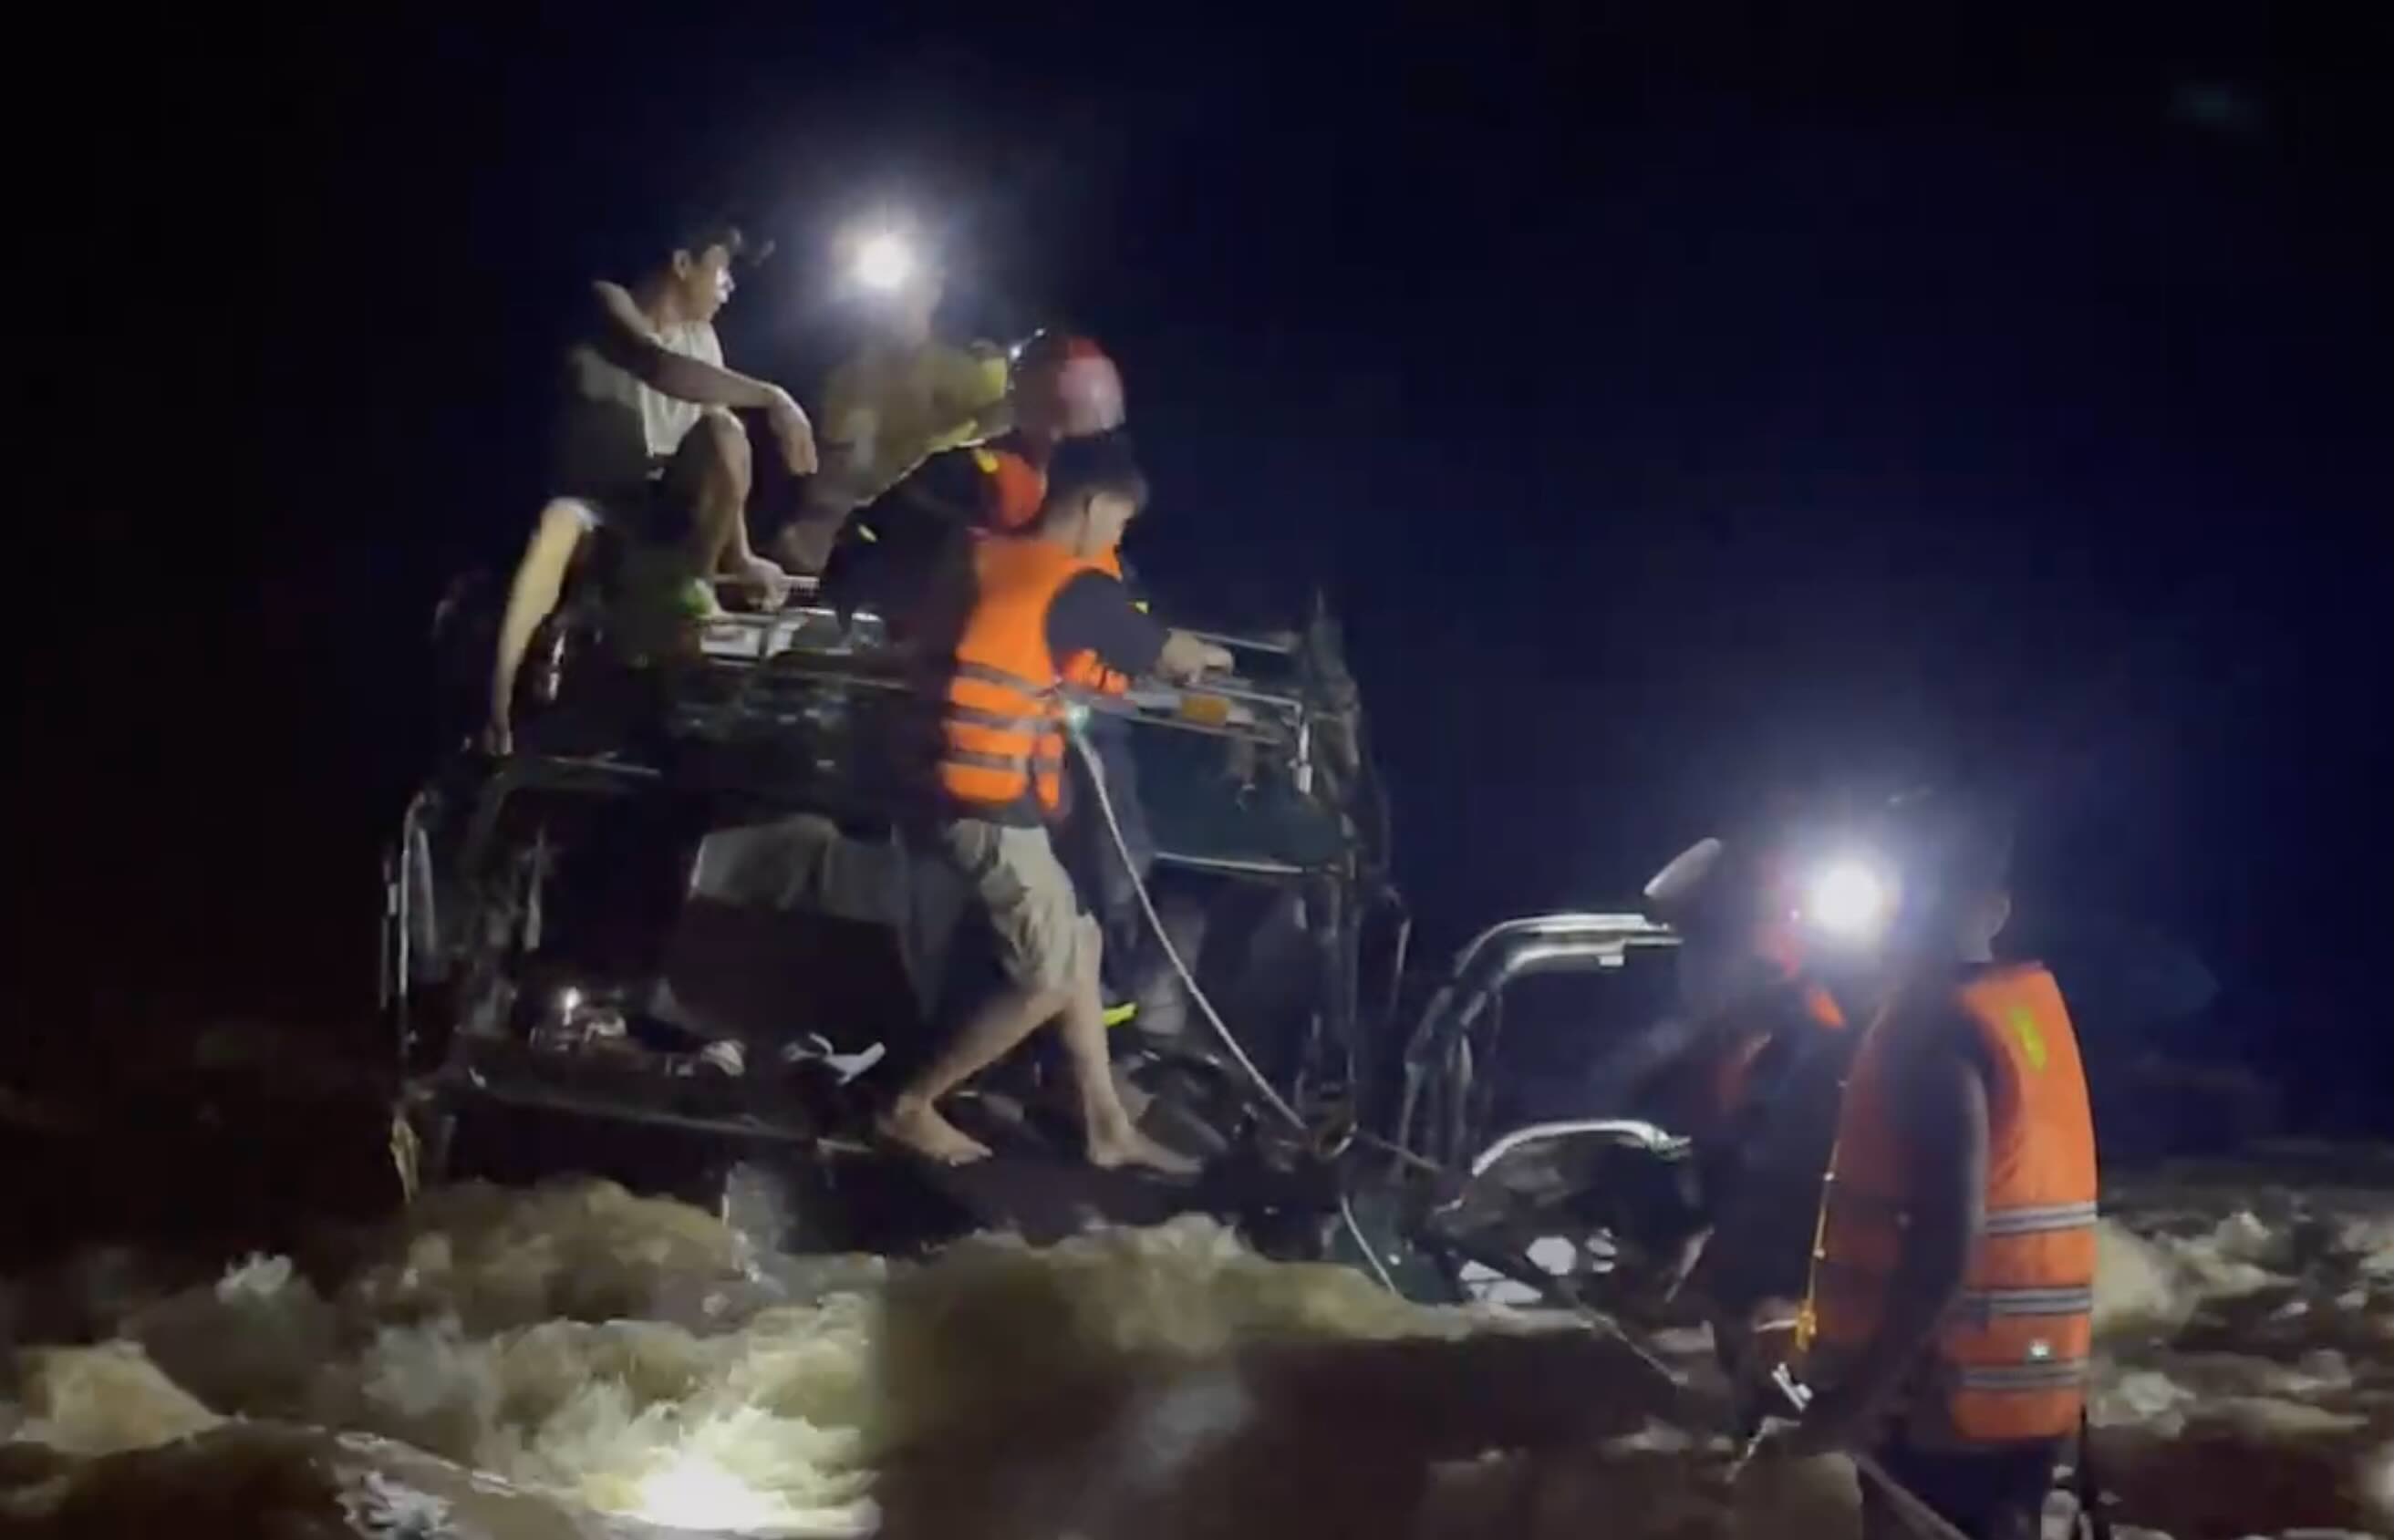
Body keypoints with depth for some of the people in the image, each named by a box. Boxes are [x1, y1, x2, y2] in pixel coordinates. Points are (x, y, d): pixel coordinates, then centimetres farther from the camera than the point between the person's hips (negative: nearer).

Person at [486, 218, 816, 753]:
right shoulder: (609, 304, -11)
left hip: (656, 508, 4)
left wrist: (741, 556, -9)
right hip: (583, 497, -4)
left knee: (724, 433, -25)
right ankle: (492, 724, -40)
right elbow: (657, 368, -34)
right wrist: (770, 397, -40)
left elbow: (724, 464, 0)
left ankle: (687, 582, -6)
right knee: (549, 535, -40)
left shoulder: (702, 338, 5)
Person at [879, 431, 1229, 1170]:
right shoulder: (1078, 589, -12)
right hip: (998, 808, -9)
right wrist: (1208, 657, 28)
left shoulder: (989, 560, 8)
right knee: (1051, 979, 0)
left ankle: (1107, 1128, 20)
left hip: (965, 794, 9)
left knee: (1078, 947, 15)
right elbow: (1167, 654, 3)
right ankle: (913, 1105, 7)